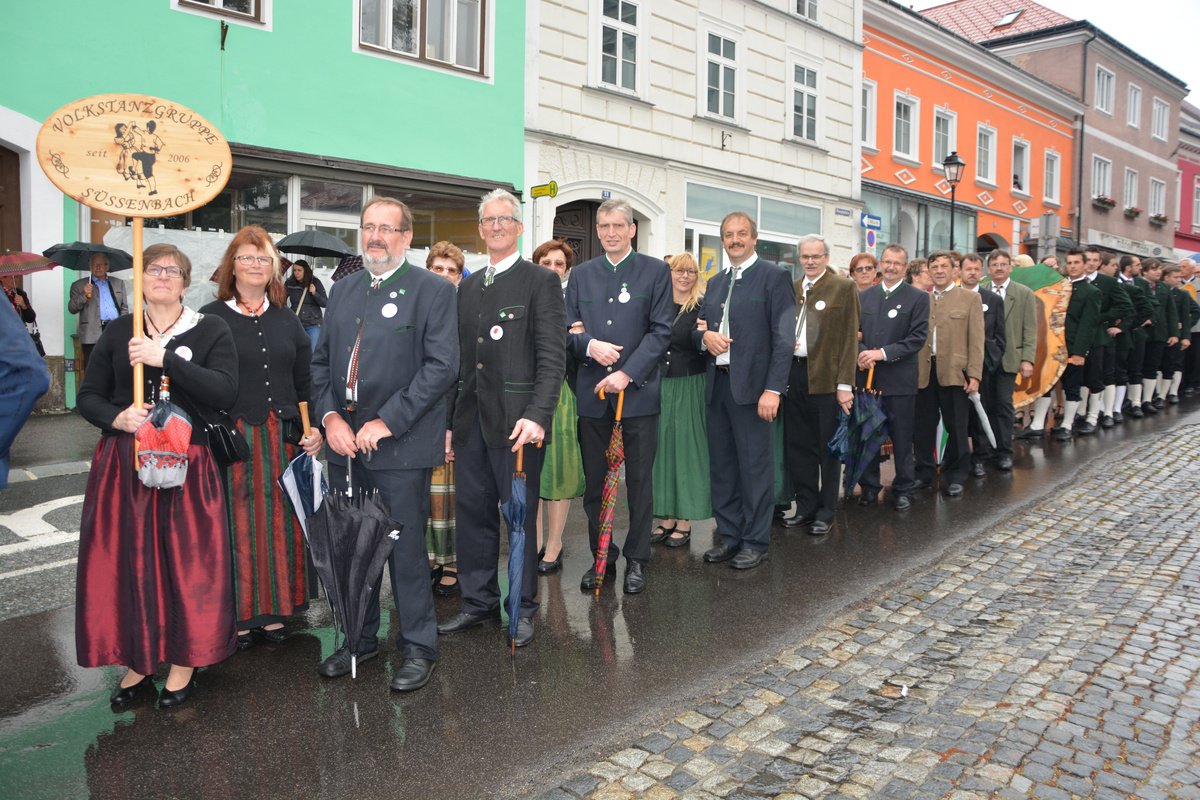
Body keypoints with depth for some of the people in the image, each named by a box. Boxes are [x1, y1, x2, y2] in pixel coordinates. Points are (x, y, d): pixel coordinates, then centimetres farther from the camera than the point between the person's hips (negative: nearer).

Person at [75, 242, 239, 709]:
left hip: (186, 465, -2)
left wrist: (165, 359, -20)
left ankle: (184, 662, 19)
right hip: (123, 464, 3)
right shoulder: (118, 332, 9)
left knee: (186, 561, 2)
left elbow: (225, 392, -14)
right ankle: (138, 662, 21)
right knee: (126, 561, 5)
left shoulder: (211, 330, 0)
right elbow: (89, 396, 10)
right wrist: (117, 417, -12)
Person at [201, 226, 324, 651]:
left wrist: (313, 429, 1)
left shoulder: (287, 321, 13)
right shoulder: (210, 318, 1)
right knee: (237, 526, 3)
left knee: (280, 524, 8)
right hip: (231, 438, -3)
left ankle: (274, 612, 21)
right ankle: (238, 616, 15)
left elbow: (305, 383, 14)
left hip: (282, 439, 4)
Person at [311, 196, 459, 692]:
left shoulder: (433, 290, -4)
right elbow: (321, 361, 14)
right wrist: (329, 416, -3)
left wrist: (387, 422, -16)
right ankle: (360, 638, 33)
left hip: (400, 446, -6)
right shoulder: (343, 290, 15)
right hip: (344, 444, 6)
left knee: (406, 551, 1)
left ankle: (418, 647, 19)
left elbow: (442, 364, -13)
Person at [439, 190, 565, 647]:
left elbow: (552, 356, -10)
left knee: (520, 516, 4)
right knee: (473, 512, 11)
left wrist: (537, 415, -21)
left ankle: (522, 610, 18)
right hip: (471, 420, 6)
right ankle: (478, 602, 26)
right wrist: (448, 421, 12)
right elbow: (459, 357, 17)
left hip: (517, 421, -6)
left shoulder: (541, 281, -3)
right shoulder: (468, 287, 16)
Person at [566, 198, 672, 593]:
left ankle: (636, 559, 19)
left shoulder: (656, 271, 2)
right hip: (592, 393, 3)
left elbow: (661, 331, -5)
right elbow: (569, 328, 10)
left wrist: (627, 374, -14)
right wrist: (589, 345, -13)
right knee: (594, 483, 8)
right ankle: (601, 557, 22)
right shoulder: (582, 274, 12)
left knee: (639, 482, 6)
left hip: (637, 392, -3)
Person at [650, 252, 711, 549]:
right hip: (659, 384, 4)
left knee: (687, 446, 1)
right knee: (662, 446, 7)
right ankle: (667, 517, 18)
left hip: (690, 387, -3)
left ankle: (685, 520, 10)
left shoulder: (703, 306, -2)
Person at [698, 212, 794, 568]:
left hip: (752, 386, -7)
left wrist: (773, 389, -18)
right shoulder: (715, 283, 17)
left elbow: (783, 338, -11)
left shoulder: (774, 277, -4)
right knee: (721, 465, 13)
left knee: (755, 466, 1)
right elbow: (699, 328, 21)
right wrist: (705, 336, -4)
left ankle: (755, 541, 13)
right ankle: (729, 535, 25)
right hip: (717, 385, 7)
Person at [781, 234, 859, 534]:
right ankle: (806, 506, 23)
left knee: (828, 446, 5)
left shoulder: (843, 287, -2)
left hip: (826, 377, -5)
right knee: (797, 445, 10)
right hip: (793, 374, 5)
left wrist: (845, 384, -13)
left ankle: (826, 512, 16)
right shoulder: (790, 289, 13)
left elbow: (849, 337, -7)